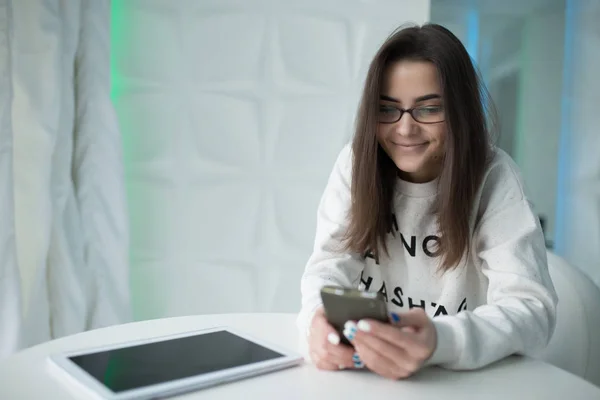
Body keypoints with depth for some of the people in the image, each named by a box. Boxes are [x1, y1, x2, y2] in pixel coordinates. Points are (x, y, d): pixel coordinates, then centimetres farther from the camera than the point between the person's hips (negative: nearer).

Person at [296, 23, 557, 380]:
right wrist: (320, 320, -32)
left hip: (466, 379, -1)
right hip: (365, 371, 1)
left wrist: (440, 342, -39)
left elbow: (532, 308, -20)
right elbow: (330, 267, -10)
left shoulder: (494, 177, -12)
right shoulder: (355, 164, -4)